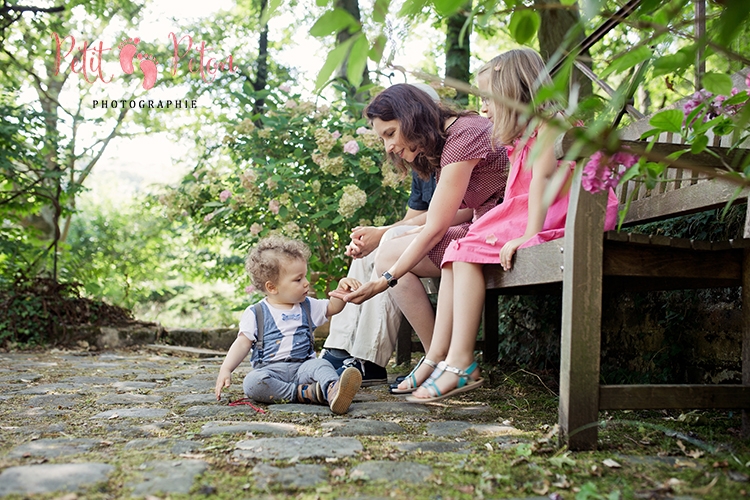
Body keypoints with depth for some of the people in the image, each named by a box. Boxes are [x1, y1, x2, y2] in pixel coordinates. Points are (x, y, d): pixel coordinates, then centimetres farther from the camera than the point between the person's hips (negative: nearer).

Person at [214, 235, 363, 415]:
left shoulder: (307, 306, 16)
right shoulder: (255, 314, 3)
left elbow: (332, 307, 20)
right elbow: (242, 344, 0)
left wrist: (341, 289, -1)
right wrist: (225, 370, -12)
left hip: (302, 366, 2)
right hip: (270, 370, -2)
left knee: (320, 364, -30)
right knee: (252, 382, -33)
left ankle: (332, 390, -60)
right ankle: (304, 393, -35)